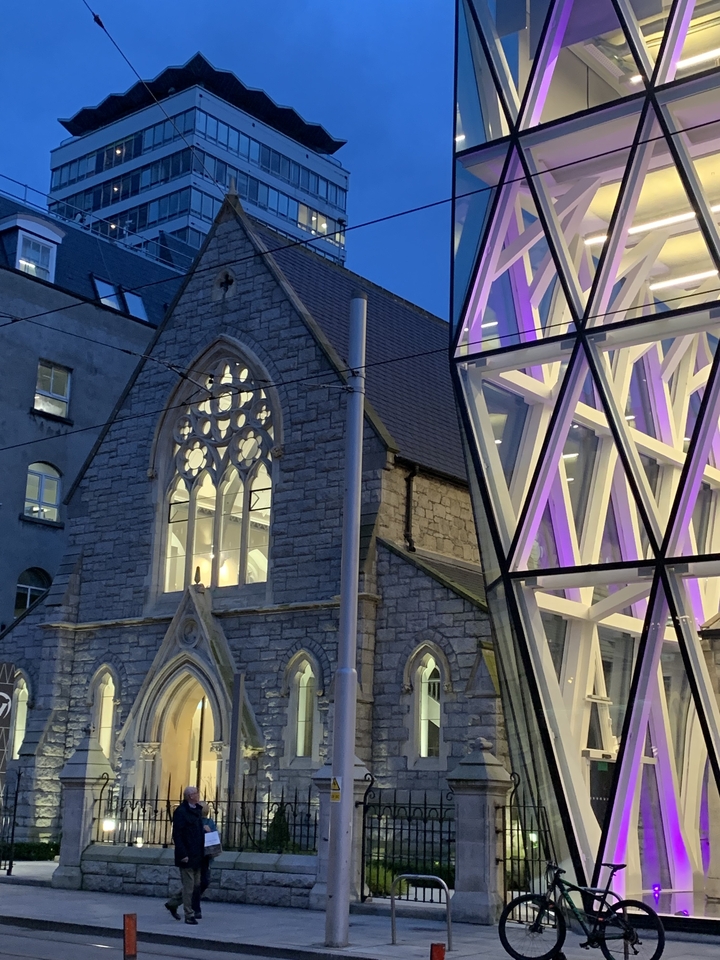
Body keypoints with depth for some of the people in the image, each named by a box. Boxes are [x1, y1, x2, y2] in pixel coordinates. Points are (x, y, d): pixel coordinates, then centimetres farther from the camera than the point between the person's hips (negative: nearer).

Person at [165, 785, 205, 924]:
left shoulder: (197, 810, 13)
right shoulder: (181, 812, -14)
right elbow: (177, 835, -17)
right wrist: (183, 855, -20)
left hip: (197, 856, 9)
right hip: (187, 856, -9)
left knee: (196, 885, 14)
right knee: (188, 886, -2)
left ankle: (173, 903, 29)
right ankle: (189, 915, 7)